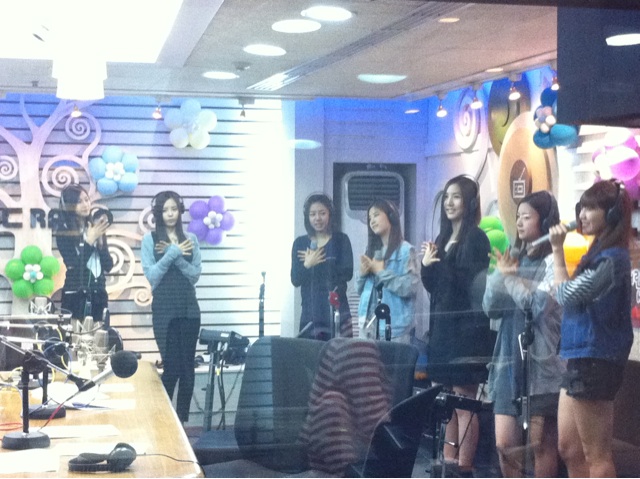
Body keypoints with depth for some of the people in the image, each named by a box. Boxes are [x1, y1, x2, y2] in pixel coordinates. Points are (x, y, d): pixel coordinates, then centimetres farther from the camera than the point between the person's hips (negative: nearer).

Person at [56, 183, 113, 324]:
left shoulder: (95, 229, 8)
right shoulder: (63, 232, -4)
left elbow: (108, 266, 5)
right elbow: (74, 266, -12)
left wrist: (100, 240, -8)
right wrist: (90, 241, -14)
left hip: (98, 295, 4)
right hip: (75, 296, -4)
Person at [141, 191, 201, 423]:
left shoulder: (190, 239, 8)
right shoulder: (150, 239, 0)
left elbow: (195, 274, 0)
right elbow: (151, 276, -7)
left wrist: (175, 256, -13)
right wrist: (172, 253, -13)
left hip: (189, 308, 3)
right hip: (164, 310, -3)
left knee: (187, 365, 3)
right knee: (171, 365, -5)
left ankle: (182, 419, 12)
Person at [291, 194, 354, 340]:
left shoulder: (341, 240, 4)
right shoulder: (300, 243, 9)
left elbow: (347, 273, -7)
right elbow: (295, 280, 2)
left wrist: (320, 263, -13)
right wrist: (307, 265, -16)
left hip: (337, 311, -2)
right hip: (310, 312, 2)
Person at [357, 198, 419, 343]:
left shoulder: (405, 250, -3)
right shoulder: (372, 250, 15)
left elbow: (411, 287, -15)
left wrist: (381, 272, -11)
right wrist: (363, 274, -1)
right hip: (368, 325, 6)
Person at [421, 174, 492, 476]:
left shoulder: (476, 238, -7)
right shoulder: (444, 238, 15)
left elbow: (469, 282, -14)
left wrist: (435, 264, -15)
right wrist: (427, 266, -3)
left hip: (467, 327, -8)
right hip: (442, 326, 8)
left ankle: (464, 468, -1)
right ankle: (447, 463, 15)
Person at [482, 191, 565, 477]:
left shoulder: (553, 262, -5)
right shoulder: (515, 259, 13)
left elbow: (540, 303, -18)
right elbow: (490, 308, 9)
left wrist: (510, 278, -8)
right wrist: (500, 275, -6)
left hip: (541, 363, -6)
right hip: (509, 361, 6)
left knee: (541, 444, 1)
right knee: (504, 443, 6)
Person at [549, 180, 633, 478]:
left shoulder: (612, 258, -16)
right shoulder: (600, 254, 15)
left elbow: (567, 294, -14)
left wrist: (557, 250, -7)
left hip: (595, 361, -10)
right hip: (581, 358, 10)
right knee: (569, 449, 15)